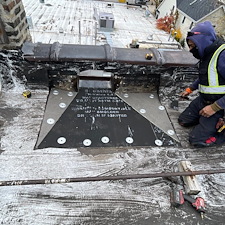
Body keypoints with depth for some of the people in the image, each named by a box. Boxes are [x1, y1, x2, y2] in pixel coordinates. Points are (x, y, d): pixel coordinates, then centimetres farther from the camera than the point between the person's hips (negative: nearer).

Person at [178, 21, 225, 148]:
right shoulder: (207, 54, 4)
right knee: (183, 121, 15)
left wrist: (215, 107, -26)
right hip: (203, 99, 9)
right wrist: (190, 89, 19)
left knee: (197, 140, -9)